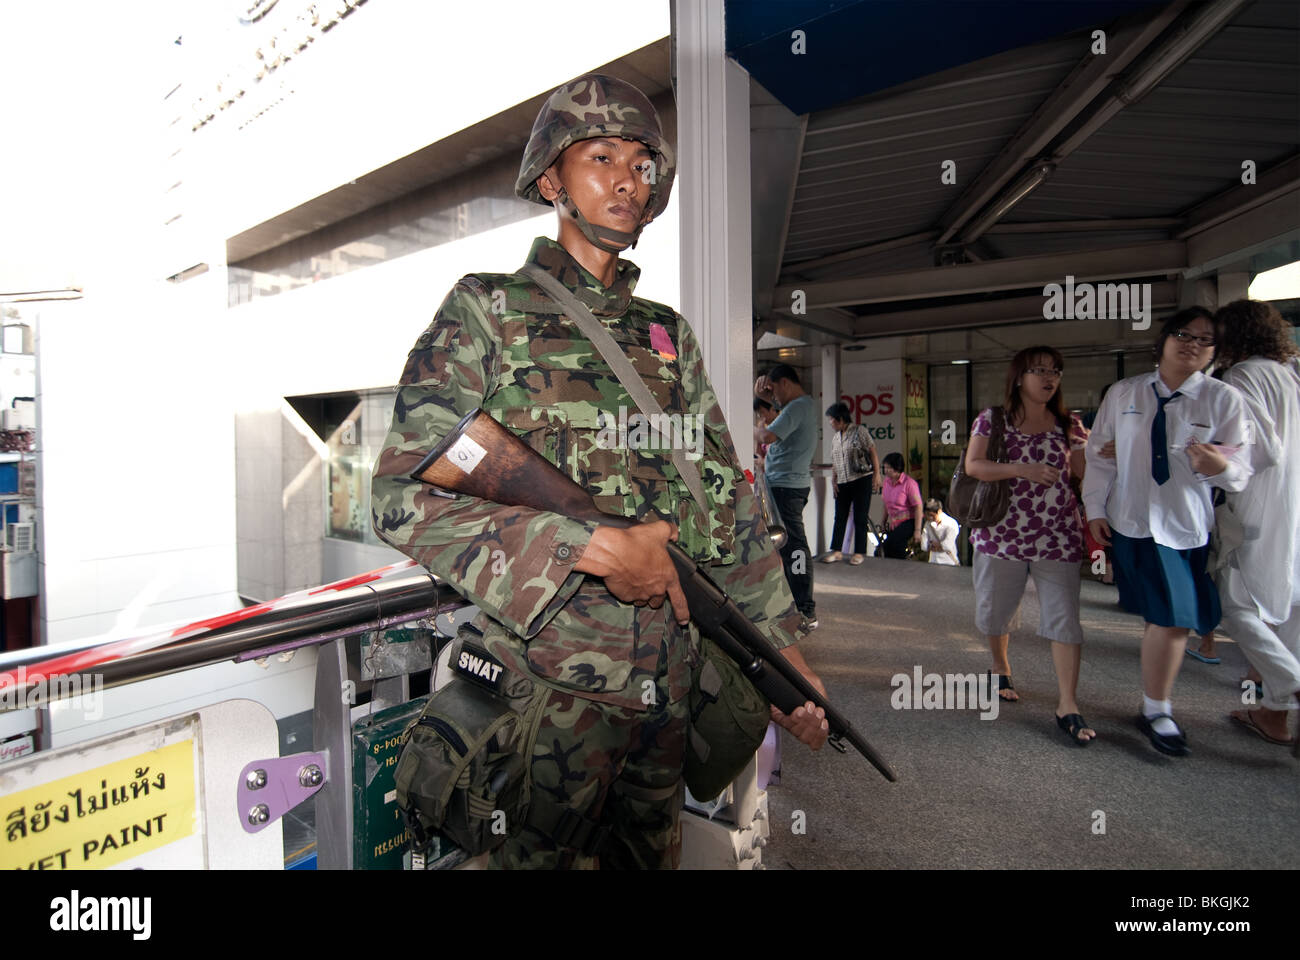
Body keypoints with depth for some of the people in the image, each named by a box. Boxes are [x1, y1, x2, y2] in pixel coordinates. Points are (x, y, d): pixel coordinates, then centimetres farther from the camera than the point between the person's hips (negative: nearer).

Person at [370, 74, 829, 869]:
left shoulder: (669, 334, 12)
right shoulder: (484, 311, -1)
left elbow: (731, 500, 10)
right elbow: (405, 499, -12)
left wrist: (781, 645, 6)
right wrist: (594, 548, -19)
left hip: (668, 684, 5)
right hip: (542, 679, -4)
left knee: (651, 855, 21)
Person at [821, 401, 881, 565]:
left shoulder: (860, 431, -4)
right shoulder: (835, 437, 14)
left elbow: (873, 452, -6)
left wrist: (877, 473, -12)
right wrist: (833, 479, 6)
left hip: (862, 479, -6)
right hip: (842, 482, 6)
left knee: (860, 518, -1)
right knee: (840, 517, 5)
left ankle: (859, 553, 7)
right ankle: (836, 551, 9)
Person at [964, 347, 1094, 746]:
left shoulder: (1068, 423, 8)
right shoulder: (992, 419, 1)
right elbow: (973, 465, -9)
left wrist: (1088, 446, -10)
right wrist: (1023, 469, -20)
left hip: (1057, 537, 1)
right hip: (1003, 533, -1)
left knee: (1064, 618, -2)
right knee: (995, 610, 13)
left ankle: (1068, 706, 5)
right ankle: (1001, 667, 39)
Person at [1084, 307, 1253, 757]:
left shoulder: (1224, 399, 2)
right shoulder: (1123, 394, 5)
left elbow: (1240, 473, -2)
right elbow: (1099, 454, 8)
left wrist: (1220, 466, -26)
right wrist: (1095, 509, 4)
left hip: (1192, 526, 1)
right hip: (1134, 521, -1)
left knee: (1169, 618, 8)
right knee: (1170, 616, -7)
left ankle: (1156, 707, 29)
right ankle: (1156, 711, 10)